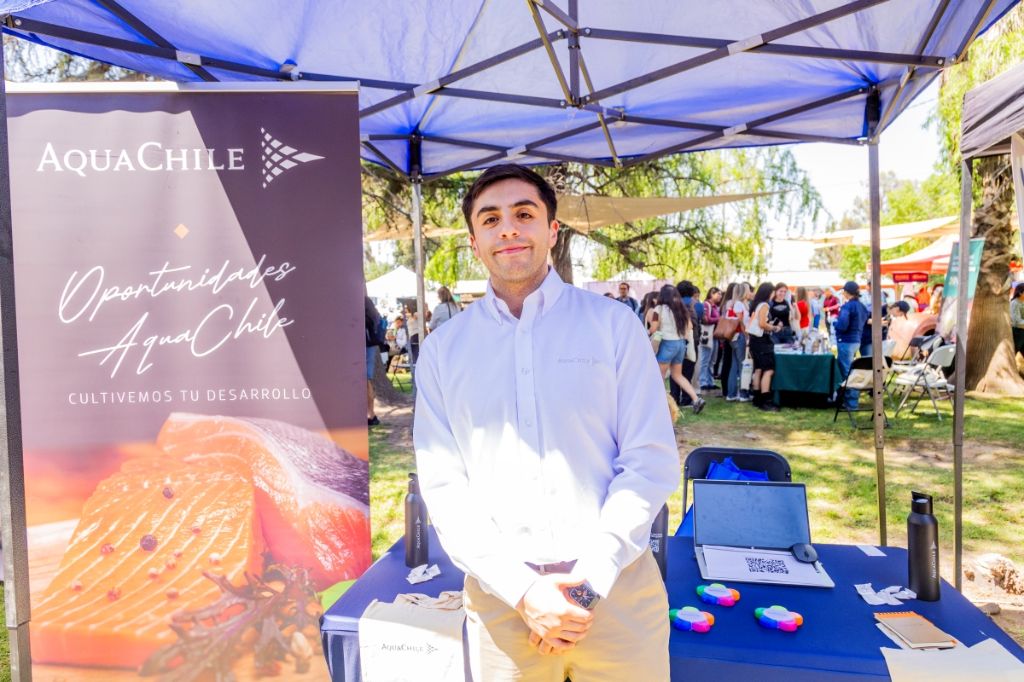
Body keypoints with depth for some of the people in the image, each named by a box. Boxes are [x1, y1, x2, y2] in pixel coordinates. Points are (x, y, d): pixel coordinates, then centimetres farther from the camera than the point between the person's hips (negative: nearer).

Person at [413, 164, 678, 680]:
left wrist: (587, 581, -12)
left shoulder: (614, 323, -2)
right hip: (502, 595, 1)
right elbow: (443, 486, -2)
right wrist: (521, 589, -11)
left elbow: (651, 461, -5)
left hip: (619, 587, 0)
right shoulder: (443, 348, 1)